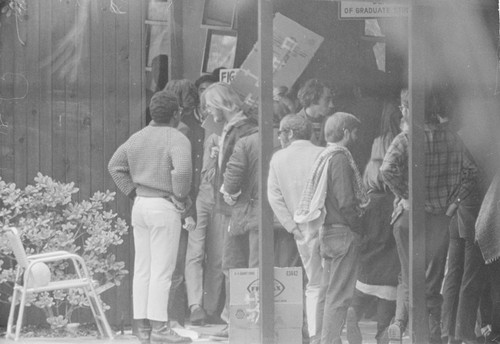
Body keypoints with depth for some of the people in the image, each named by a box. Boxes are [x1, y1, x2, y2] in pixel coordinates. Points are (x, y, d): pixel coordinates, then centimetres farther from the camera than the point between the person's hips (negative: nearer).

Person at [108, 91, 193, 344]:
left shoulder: (137, 138, 11)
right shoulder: (177, 140, -11)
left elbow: (115, 166, 16)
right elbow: (182, 170, -27)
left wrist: (133, 192, 14)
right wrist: (181, 197, -12)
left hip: (140, 205, 7)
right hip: (164, 208, -7)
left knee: (142, 269, 9)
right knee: (162, 270, -6)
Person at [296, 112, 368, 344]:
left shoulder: (325, 157, 14)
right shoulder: (340, 158, -14)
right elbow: (345, 201, -19)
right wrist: (356, 226, -9)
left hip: (327, 230, 10)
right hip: (343, 231, -10)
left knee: (327, 292, 15)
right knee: (339, 295, -8)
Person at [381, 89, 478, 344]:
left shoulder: (405, 140, -9)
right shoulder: (450, 138, 3)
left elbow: (388, 169, -25)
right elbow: (470, 171, 3)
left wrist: (404, 196, -15)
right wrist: (454, 200, 4)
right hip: (440, 217, 2)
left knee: (409, 277, 13)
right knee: (433, 280, 9)